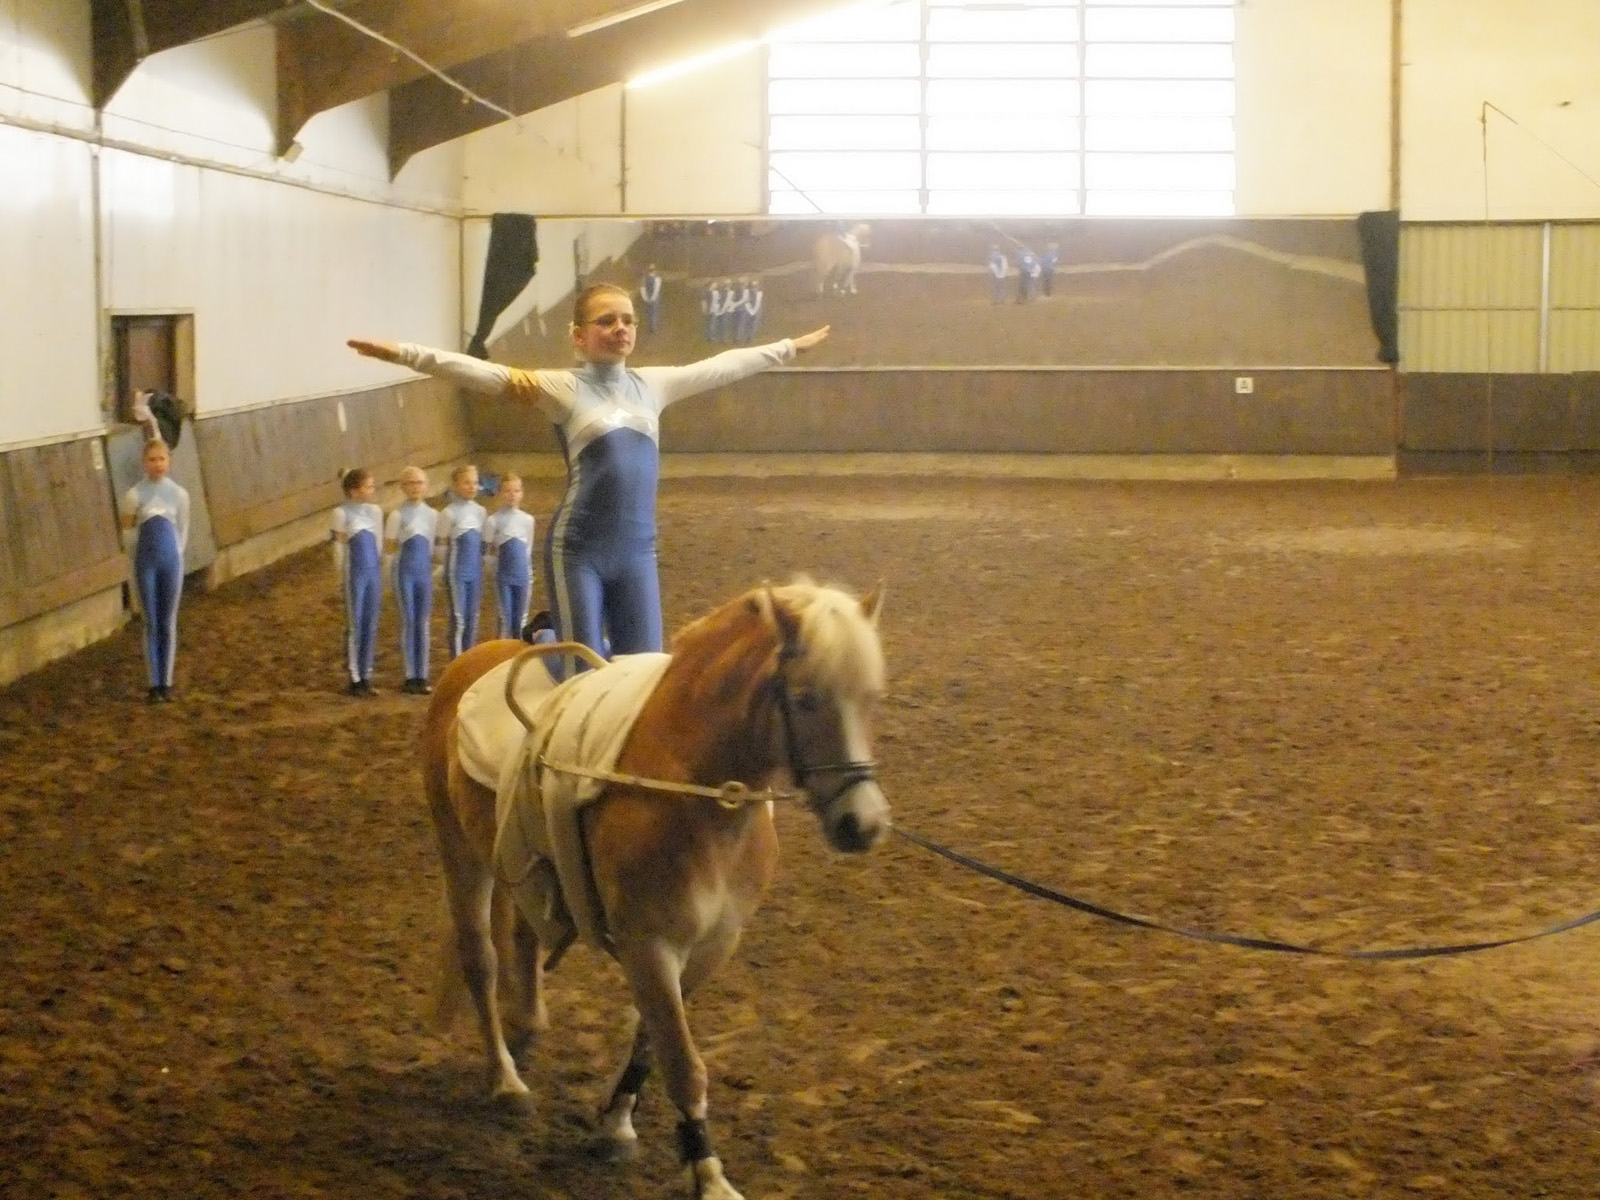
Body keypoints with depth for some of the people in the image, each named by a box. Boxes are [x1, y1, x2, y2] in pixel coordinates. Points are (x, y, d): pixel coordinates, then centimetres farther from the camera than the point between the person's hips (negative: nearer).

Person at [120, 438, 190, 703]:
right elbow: (128, 531, 4)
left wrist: (175, 557, 7)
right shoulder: (134, 495, -4)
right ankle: (155, 685, 6)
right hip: (145, 563, -1)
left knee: (168, 624, 5)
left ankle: (166, 682, 12)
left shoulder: (179, 494, 2)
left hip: (171, 561, 1)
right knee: (151, 624, 1)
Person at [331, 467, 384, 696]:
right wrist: (341, 578, -3)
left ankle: (366, 677, 14)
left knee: (371, 626, 7)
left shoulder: (375, 511, 8)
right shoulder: (342, 513, -7)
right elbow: (339, 548, -3)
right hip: (355, 573, -5)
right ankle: (354, 678, 7)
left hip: (374, 572, 5)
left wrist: (381, 577, 13)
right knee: (354, 625, 0)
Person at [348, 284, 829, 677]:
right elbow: (482, 372, -15)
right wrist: (405, 354, -25)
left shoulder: (652, 384, 10)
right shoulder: (563, 388, -5)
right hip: (578, 551, -5)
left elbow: (720, 367, 21)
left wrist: (787, 348, 30)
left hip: (637, 552, 5)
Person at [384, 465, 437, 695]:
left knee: (423, 622, 5)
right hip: (405, 571, -4)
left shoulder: (432, 514, 8)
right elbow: (388, 548, -1)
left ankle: (422, 676, 9)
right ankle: (410, 676, 2)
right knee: (408, 621, -3)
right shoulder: (398, 515, -4)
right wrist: (404, 544, -12)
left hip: (425, 572, 4)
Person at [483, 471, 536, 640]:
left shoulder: (527, 519, 6)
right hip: (504, 577, -3)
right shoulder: (493, 520, -4)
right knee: (505, 620, -3)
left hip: (522, 576, 3)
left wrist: (530, 580, 13)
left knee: (521, 620, 7)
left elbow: (529, 552, 13)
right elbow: (487, 552, 0)